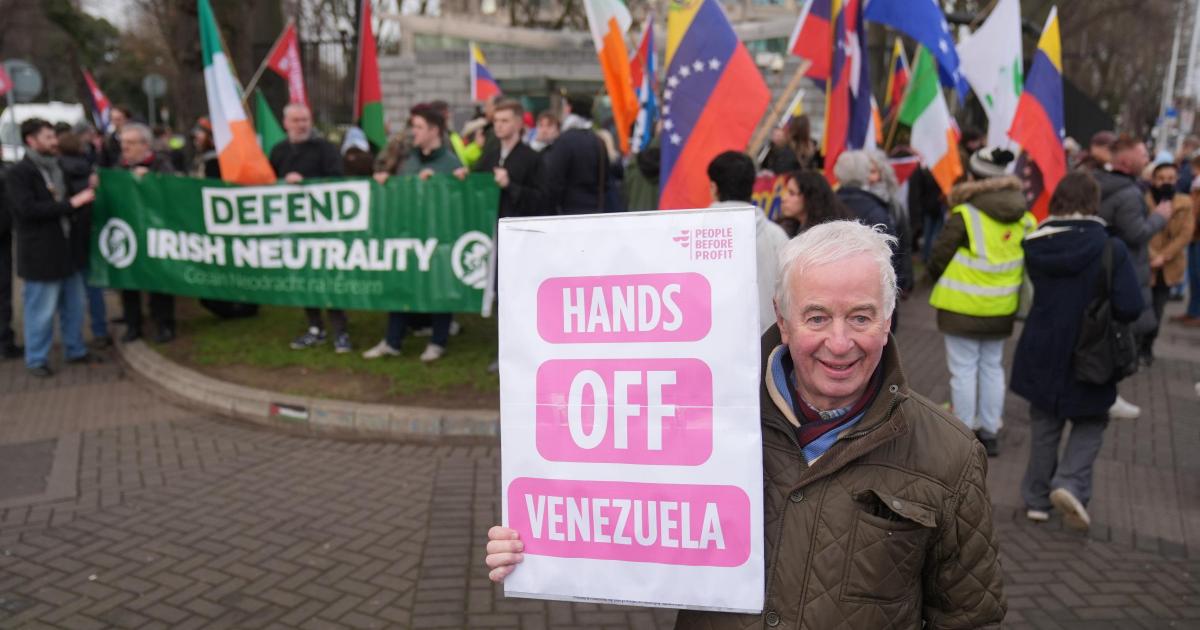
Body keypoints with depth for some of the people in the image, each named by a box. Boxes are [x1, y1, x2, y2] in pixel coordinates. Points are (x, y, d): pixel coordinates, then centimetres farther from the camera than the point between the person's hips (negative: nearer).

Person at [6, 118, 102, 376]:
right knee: (41, 310, 1)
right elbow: (28, 209, -21)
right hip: (40, 254, -8)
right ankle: (36, 360, 14)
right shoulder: (18, 173, -10)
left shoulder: (56, 168, 15)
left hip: (66, 248, 8)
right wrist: (71, 203, -21)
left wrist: (83, 198, 3)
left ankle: (75, 350, 28)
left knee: (74, 305, 15)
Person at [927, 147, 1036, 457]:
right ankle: (989, 432, 26)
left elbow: (938, 259, -11)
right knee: (992, 367, 17)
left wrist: (939, 278, 10)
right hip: (1001, 309, 6)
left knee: (964, 369, 5)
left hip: (964, 306, -5)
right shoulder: (1023, 219, 1)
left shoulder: (965, 215, -17)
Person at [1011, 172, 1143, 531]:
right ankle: (1071, 483, -1)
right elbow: (1130, 308, -18)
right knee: (1090, 424, 18)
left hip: (1042, 355, 3)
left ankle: (1037, 499, 25)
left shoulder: (1036, 246, -7)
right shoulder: (1110, 249, -15)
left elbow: (1036, 295, 3)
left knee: (1044, 425, 17)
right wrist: (1100, 312, 1)